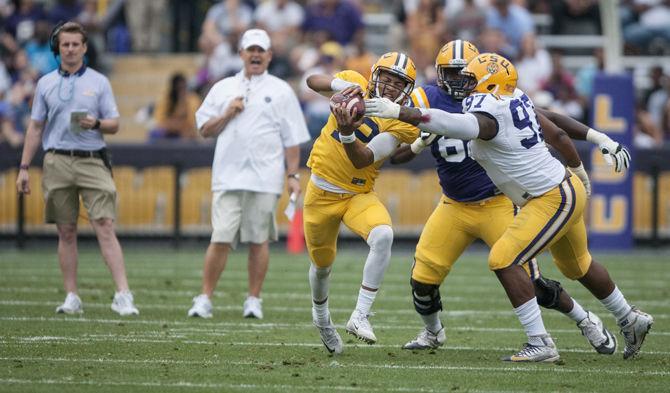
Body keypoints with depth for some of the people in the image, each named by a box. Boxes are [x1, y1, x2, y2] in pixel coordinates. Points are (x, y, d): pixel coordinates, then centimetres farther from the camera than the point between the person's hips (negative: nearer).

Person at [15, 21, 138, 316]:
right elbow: (35, 127, 14)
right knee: (66, 232, 3)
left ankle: (123, 295, -19)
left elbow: (114, 124, 8)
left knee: (105, 227, -12)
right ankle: (72, 298, 8)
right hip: (57, 162, 2)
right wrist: (24, 168, 8)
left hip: (92, 160, -2)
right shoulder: (45, 84, 12)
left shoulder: (98, 82, 9)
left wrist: (96, 123, -14)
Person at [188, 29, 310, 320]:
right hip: (228, 177, 1)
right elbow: (204, 129, 14)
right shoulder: (223, 88, 15)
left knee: (259, 240, 0)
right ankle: (204, 299, -3)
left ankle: (254, 300, 8)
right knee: (221, 239, -7)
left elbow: (292, 138, 6)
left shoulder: (281, 91, 9)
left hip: (265, 179, -1)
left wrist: (293, 176, -1)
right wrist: (227, 114, -2)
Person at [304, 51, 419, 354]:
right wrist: (341, 85, -21)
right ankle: (320, 315, 48)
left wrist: (347, 134, -43)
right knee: (322, 264, 15)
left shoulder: (403, 125, -15)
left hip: (359, 194, -2)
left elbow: (362, 160, -23)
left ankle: (360, 316, -26)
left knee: (383, 236, -32)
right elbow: (312, 81, -2)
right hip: (322, 190, 2)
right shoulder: (354, 83, -8)